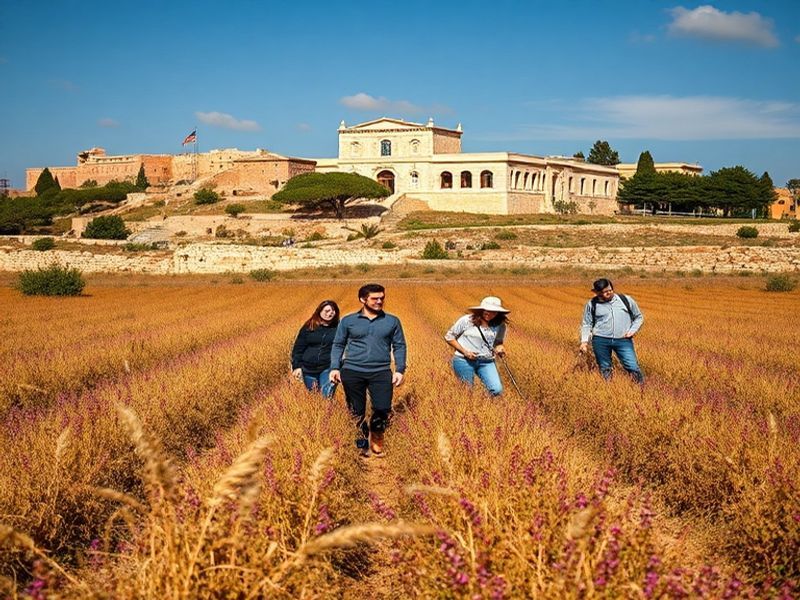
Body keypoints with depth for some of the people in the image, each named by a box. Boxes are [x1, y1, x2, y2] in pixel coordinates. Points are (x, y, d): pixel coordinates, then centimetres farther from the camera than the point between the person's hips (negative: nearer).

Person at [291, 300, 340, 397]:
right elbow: (298, 348, 7)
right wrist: (296, 366, 0)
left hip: (328, 369, -3)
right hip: (309, 370, 3)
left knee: (327, 397, -15)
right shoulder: (309, 327, 6)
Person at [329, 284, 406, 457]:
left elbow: (399, 346, 10)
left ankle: (376, 440, 20)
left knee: (382, 410, -7)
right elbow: (338, 345, 10)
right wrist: (335, 367, -2)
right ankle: (361, 444, 24)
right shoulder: (348, 321, 6)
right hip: (352, 371, 0)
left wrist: (400, 370, -1)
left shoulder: (392, 321, 8)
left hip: (381, 372, 0)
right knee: (356, 412, 6)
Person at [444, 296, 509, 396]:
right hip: (464, 360, -2)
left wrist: (500, 348, -6)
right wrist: (464, 351, -11)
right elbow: (449, 337, 1)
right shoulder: (466, 320, -6)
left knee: (497, 391, -14)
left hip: (487, 362, 2)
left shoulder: (500, 326, 3)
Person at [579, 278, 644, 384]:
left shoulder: (626, 300, 6)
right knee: (604, 370, 6)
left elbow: (639, 317, 17)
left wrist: (633, 330, 1)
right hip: (601, 341, 0)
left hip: (623, 340, 0)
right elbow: (586, 324, 11)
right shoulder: (592, 304, 5)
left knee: (633, 367, -10)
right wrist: (584, 341, -3)